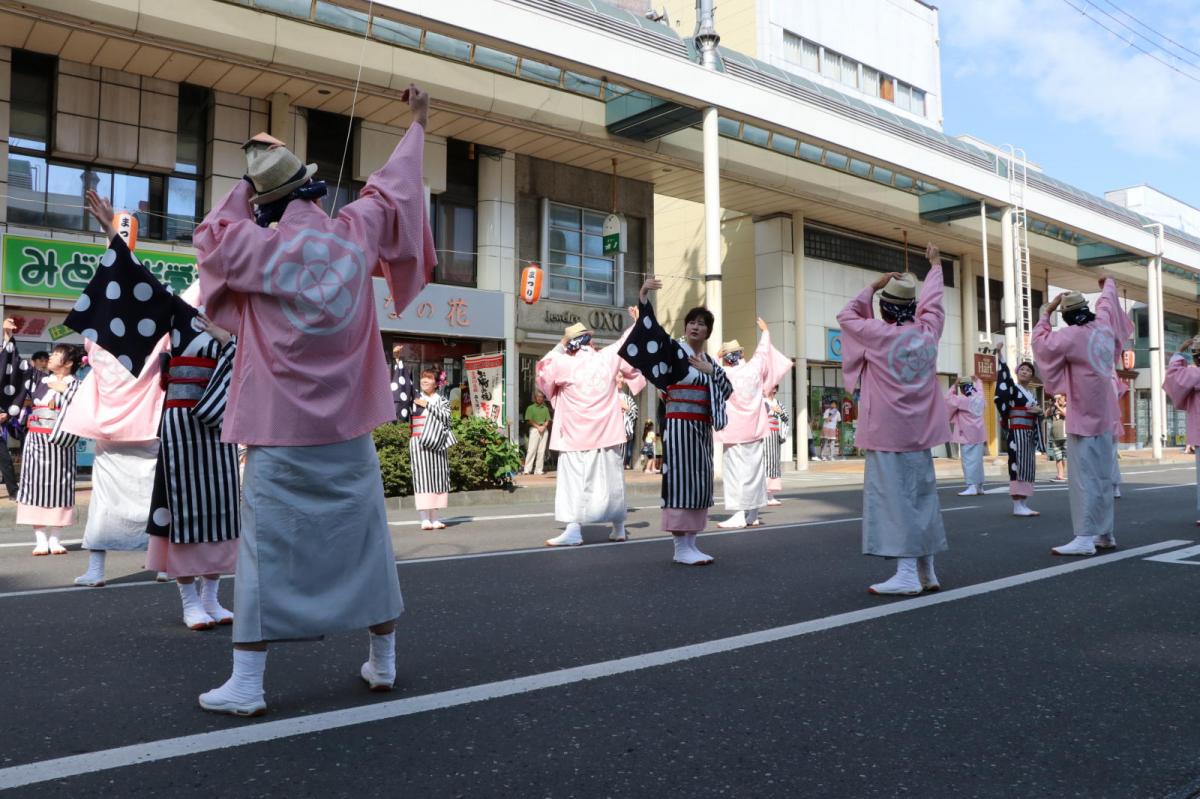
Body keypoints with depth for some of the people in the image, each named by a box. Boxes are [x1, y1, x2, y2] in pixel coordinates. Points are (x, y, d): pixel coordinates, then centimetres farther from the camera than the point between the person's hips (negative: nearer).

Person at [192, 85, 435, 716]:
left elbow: (210, 236, 15)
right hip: (348, 427, 3)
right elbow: (393, 187, 16)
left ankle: (246, 685, 6)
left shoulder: (258, 247, -6)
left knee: (266, 550, 3)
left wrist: (246, 186, 16)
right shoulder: (355, 232, 0)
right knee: (365, 541, 12)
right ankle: (383, 662, 24)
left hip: (280, 432, -3)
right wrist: (418, 125, 31)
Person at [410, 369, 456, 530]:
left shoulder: (443, 401, 11)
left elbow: (446, 417, -6)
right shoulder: (414, 400, 10)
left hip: (437, 444, 2)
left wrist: (428, 405, -8)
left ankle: (434, 518, 7)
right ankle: (425, 518, -6)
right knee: (422, 476, -7)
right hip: (418, 443, -2)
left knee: (437, 476, 1)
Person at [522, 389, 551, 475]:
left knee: (541, 451, 1)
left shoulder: (545, 408, 15)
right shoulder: (531, 408, 5)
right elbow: (529, 421, -2)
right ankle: (527, 469, -9)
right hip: (534, 429, -3)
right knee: (531, 450, -9)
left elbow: (547, 420, 11)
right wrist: (538, 426, -10)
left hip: (544, 430, 3)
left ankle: (539, 470, 3)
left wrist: (543, 426, -8)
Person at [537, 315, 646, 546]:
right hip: (608, 432, 4)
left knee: (575, 481, -2)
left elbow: (544, 370, 12)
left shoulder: (564, 364, -7)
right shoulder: (608, 357, 1)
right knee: (612, 480, 13)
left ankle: (574, 530, -9)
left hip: (577, 436, -4)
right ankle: (618, 528, 23)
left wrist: (559, 347, 15)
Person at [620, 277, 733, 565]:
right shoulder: (674, 350, -1)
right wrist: (643, 295, -28)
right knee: (680, 481, -9)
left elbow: (728, 390, 6)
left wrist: (710, 370, -9)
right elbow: (651, 327, -15)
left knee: (699, 483, 6)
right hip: (679, 425, -7)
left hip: (702, 428, 7)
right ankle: (681, 548, -7)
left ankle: (690, 544, 12)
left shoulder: (710, 361, 17)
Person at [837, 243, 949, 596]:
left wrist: (874, 286, 12)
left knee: (893, 498, -6)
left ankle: (907, 573, -11)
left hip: (887, 433, -5)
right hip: (919, 432, 6)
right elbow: (932, 301, 23)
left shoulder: (878, 333, -9)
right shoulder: (928, 330, 4)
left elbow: (847, 315, 7)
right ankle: (927, 571, 15)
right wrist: (935, 265, 39)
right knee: (922, 496, 10)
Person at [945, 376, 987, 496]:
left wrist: (954, 385, -3)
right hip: (978, 434, 7)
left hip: (967, 435, -7)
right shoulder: (979, 398, 7)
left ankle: (972, 486, -14)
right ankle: (979, 486, 18)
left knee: (969, 460, -8)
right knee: (977, 460, 12)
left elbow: (948, 398, -7)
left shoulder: (962, 400, -15)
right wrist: (977, 381, 46)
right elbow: (979, 389, 29)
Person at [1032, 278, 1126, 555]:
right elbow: (1107, 303, 25)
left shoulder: (1071, 336, -16)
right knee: (1102, 476, 12)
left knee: (1084, 478, -9)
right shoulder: (1104, 325, 5)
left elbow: (1040, 342, -2)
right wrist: (1109, 284, 45)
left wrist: (1046, 312, 6)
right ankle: (1105, 534, 19)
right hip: (1103, 414, 8)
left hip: (1083, 417, -8)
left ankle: (1084, 538, -12)